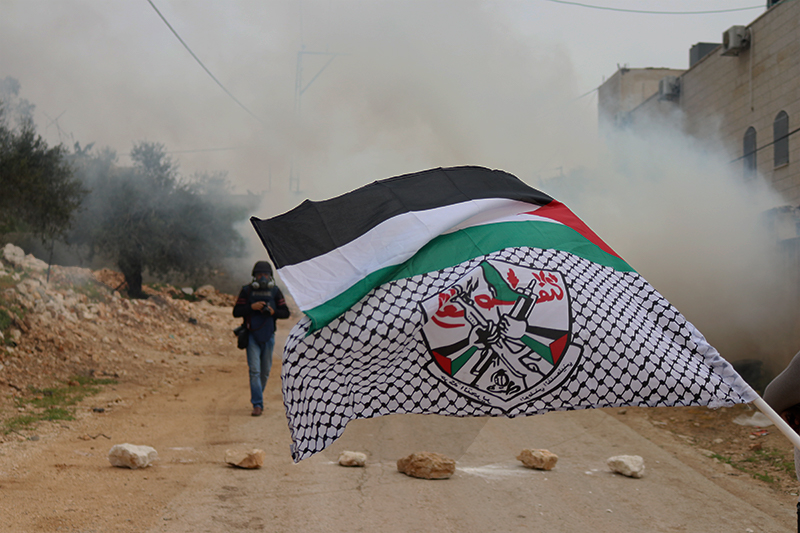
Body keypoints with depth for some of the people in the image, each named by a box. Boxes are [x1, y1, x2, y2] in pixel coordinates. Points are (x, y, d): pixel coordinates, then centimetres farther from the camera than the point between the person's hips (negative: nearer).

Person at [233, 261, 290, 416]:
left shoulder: (275, 291, 5)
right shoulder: (246, 291, 1)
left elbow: (286, 313, 6)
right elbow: (236, 312, -1)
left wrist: (273, 312, -13)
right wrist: (252, 307, -16)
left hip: (268, 336, 2)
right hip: (252, 335, -2)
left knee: (265, 371, 10)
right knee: (254, 370, -9)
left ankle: (258, 397, 31)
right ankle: (257, 404, -11)